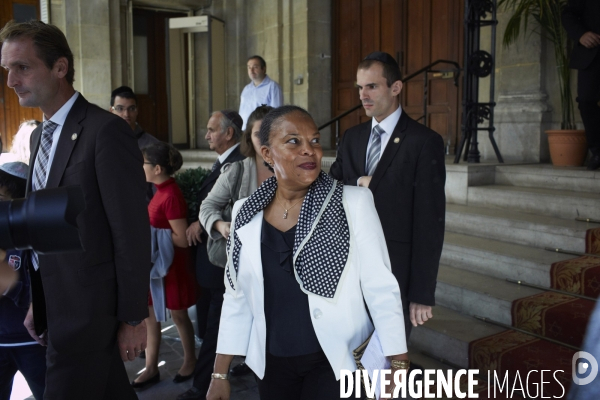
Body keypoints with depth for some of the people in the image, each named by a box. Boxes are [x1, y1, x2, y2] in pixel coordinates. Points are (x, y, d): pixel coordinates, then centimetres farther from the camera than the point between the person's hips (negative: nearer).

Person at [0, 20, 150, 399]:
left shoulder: (106, 131, -17)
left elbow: (132, 232, -17)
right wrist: (38, 303, 14)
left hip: (88, 309, -8)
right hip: (55, 305, 8)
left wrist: (133, 317, -13)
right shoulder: (39, 136, 10)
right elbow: (43, 227, 13)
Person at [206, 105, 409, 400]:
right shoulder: (246, 213, -3)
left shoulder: (354, 204, -13)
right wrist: (219, 375, 5)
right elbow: (237, 297, 4)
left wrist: (398, 366, -15)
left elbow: (382, 290, -12)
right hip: (271, 363, 4)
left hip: (334, 361, -3)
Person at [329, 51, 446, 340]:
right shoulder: (351, 138, 9)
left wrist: (422, 294, -11)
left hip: (395, 272, -4)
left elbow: (429, 222, -10)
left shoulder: (424, 142, -8)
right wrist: (356, 185, -13)